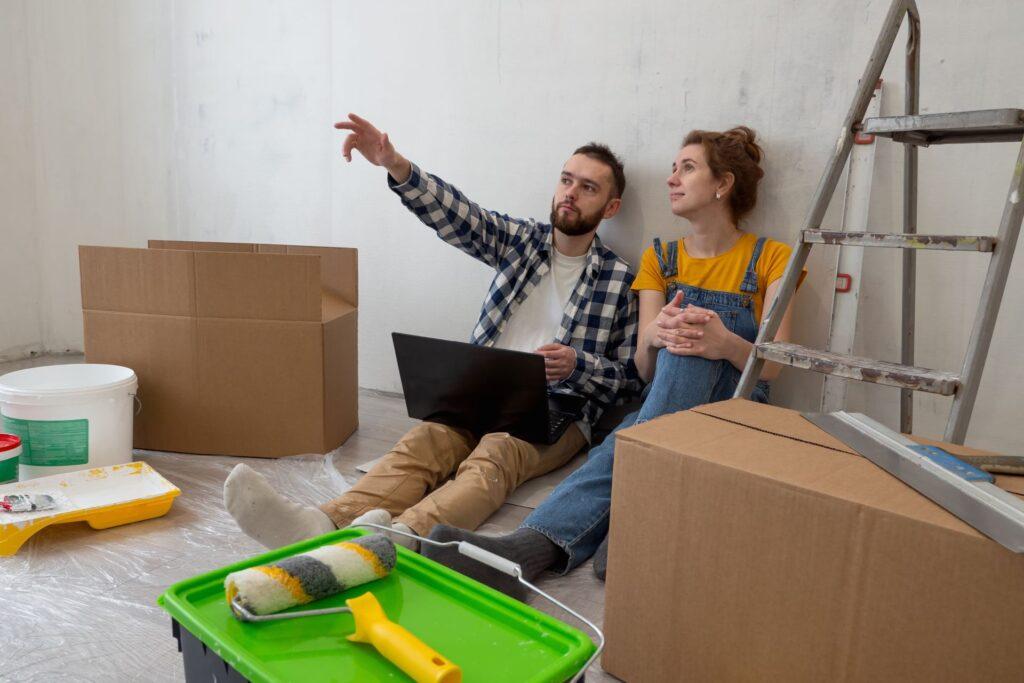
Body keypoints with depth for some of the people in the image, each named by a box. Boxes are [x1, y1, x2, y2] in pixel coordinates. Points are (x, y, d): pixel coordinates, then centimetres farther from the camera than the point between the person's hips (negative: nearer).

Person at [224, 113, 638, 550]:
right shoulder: (520, 240, 12)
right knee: (423, 441, -27)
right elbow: (456, 215, -6)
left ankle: (401, 536, -60)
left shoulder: (622, 280, 5)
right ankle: (325, 525, -52)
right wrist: (395, 166, -23)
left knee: (494, 456, -34)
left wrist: (577, 364, -16)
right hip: (486, 396, 3)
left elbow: (629, 375, 6)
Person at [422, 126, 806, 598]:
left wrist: (727, 344, -31)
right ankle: (531, 546, -59)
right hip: (662, 405, 2)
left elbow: (771, 367, -6)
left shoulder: (771, 258, 5)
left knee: (691, 342, -34)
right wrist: (654, 336, -25)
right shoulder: (659, 259, 13)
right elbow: (645, 368, 1)